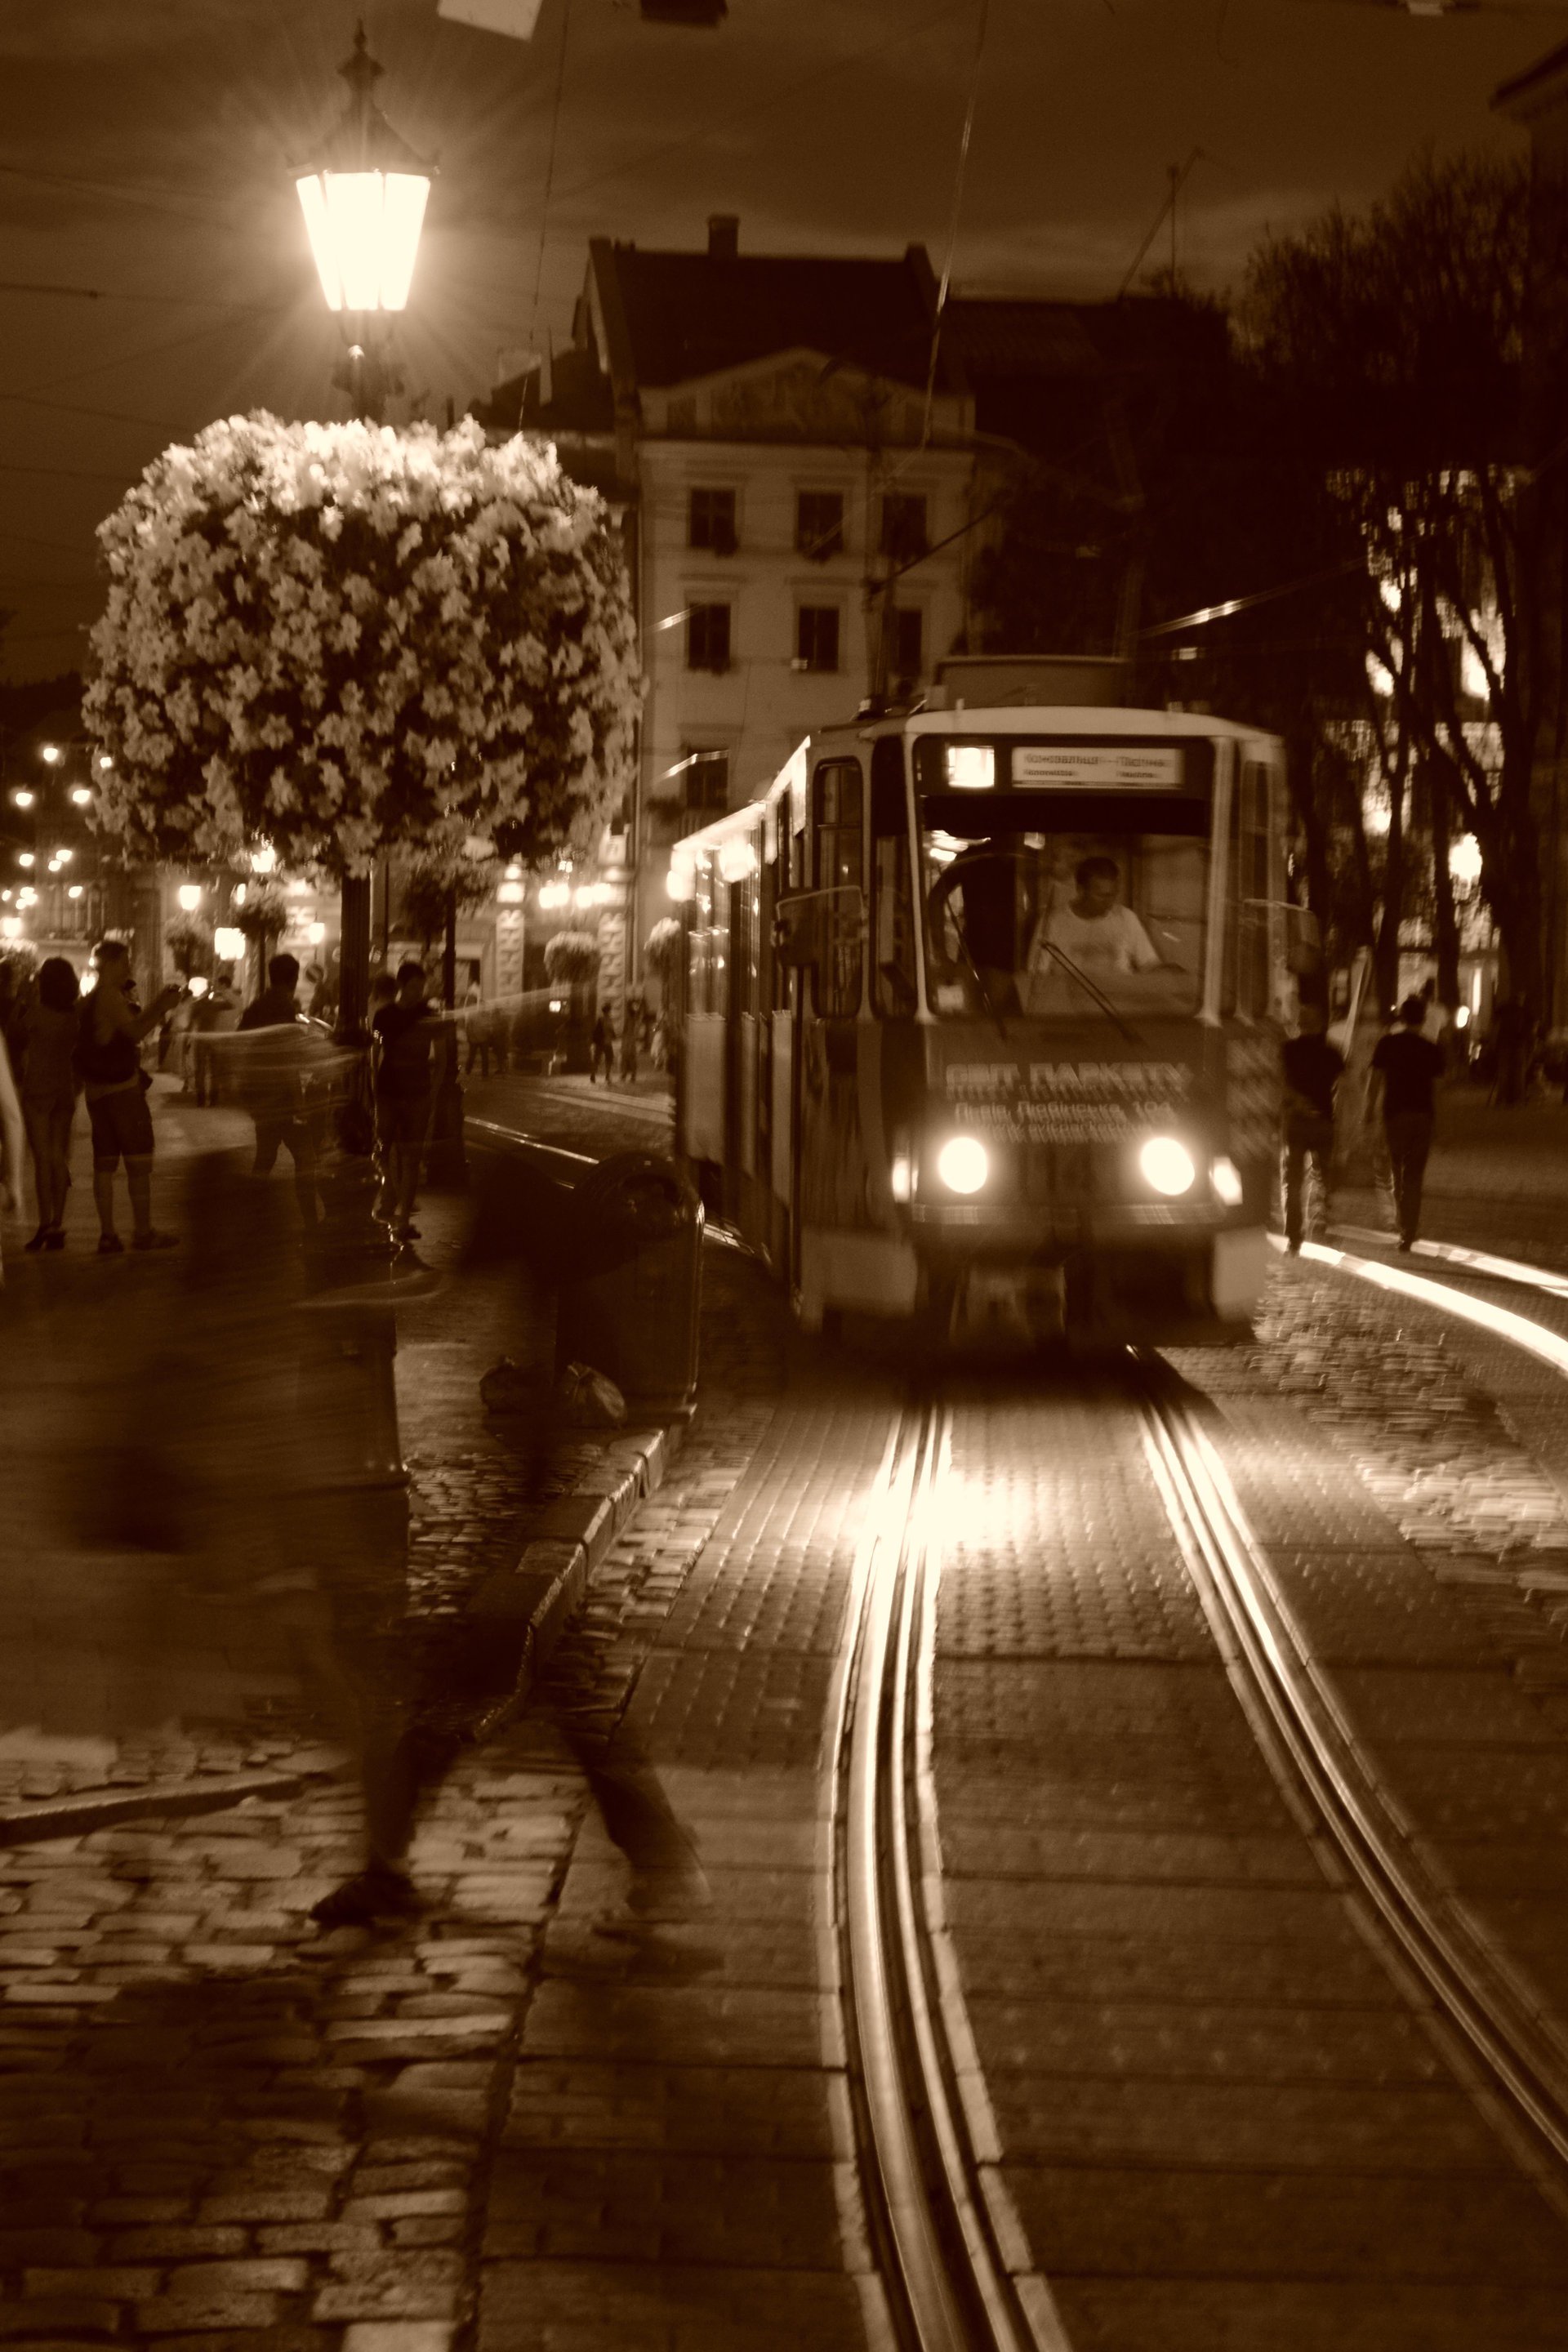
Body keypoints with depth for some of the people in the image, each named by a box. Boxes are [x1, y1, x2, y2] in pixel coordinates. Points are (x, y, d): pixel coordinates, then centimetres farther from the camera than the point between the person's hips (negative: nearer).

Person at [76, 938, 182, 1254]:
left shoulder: (92, 1000, 16)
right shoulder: (110, 996, -13)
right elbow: (135, 1032, -19)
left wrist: (155, 1005, 17)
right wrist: (163, 1009, -16)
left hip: (97, 1091, 9)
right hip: (122, 1086, -9)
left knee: (104, 1161, 7)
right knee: (139, 1159, -3)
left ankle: (107, 1234, 6)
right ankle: (143, 1231, -3)